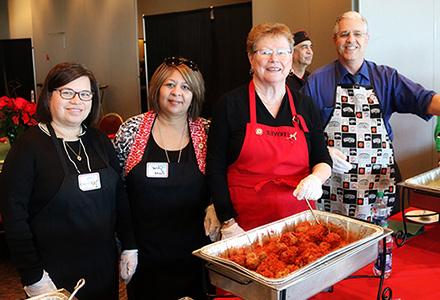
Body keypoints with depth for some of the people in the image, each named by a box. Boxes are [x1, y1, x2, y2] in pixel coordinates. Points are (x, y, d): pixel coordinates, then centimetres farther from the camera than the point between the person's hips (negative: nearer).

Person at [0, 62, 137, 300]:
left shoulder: (100, 141, 4)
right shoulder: (28, 146, -12)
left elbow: (119, 198, 9)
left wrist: (129, 247, 7)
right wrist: (33, 278, -14)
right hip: (56, 275, -5)